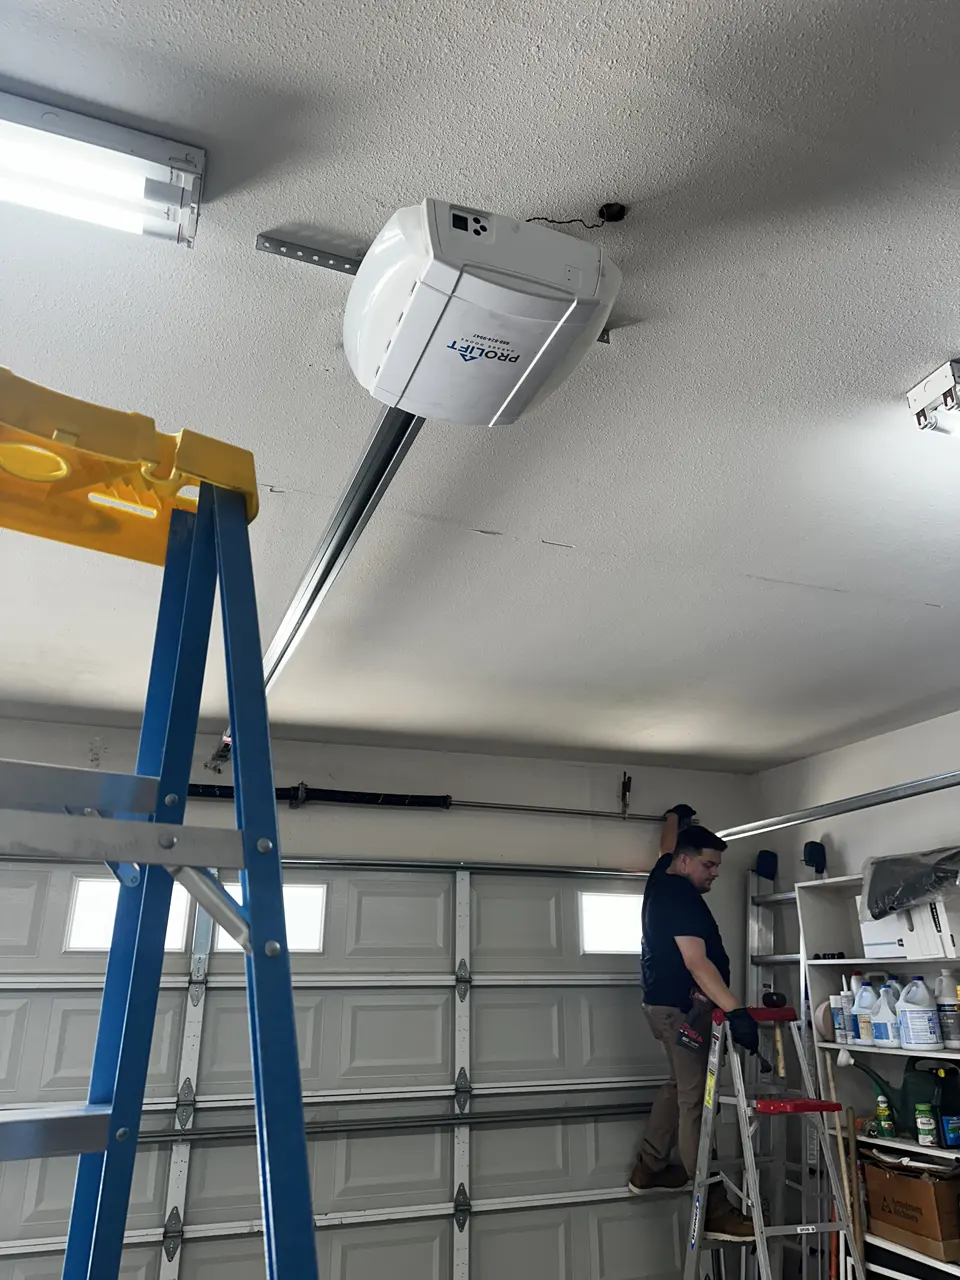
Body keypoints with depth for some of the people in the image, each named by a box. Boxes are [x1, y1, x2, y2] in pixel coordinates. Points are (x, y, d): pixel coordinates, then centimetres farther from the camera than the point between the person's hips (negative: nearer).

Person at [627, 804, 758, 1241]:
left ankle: (648, 1168, 33)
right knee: (695, 1098, -8)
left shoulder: (663, 877, 7)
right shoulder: (680, 897, -22)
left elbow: (666, 845, 30)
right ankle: (713, 1208, -4)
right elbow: (697, 962, -31)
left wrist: (675, 816, 48)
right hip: (681, 1006, -11)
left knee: (680, 1084, 23)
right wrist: (735, 1010, -36)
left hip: (668, 1002, 11)